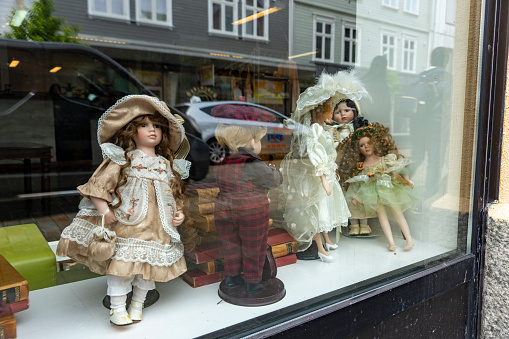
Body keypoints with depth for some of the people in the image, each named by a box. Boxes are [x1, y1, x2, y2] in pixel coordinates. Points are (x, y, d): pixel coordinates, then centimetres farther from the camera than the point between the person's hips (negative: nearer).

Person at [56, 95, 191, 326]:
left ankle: (137, 304, 33)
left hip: (157, 227, 5)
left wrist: (179, 212, 6)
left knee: (149, 263, 12)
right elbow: (98, 184, -6)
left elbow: (175, 193, 20)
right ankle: (117, 307, 16)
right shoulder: (123, 159, -1)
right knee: (121, 262, -5)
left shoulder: (168, 165, 13)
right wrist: (103, 209, -16)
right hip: (127, 223, -4)